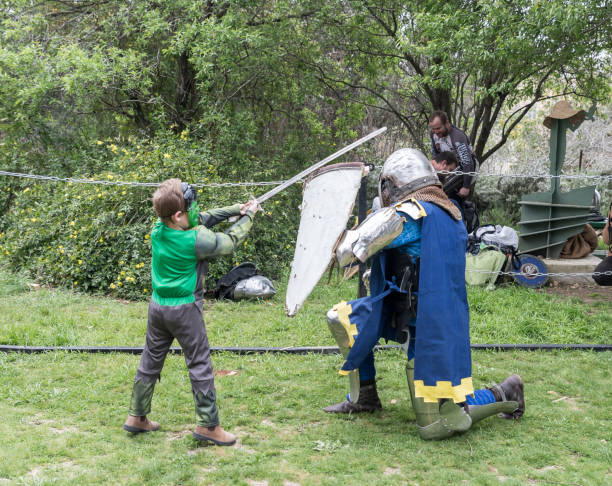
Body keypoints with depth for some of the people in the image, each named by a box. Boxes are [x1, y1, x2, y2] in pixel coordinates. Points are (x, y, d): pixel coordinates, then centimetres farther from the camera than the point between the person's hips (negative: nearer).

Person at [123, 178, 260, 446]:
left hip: (158, 306, 7)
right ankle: (208, 425, 10)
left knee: (150, 361, 17)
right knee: (200, 365, 4)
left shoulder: (158, 230, -3)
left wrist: (235, 209, 8)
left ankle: (137, 417, 27)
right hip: (185, 309, -7)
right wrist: (247, 215, 9)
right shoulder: (196, 241, -23)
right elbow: (231, 241, -7)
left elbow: (202, 219, 8)